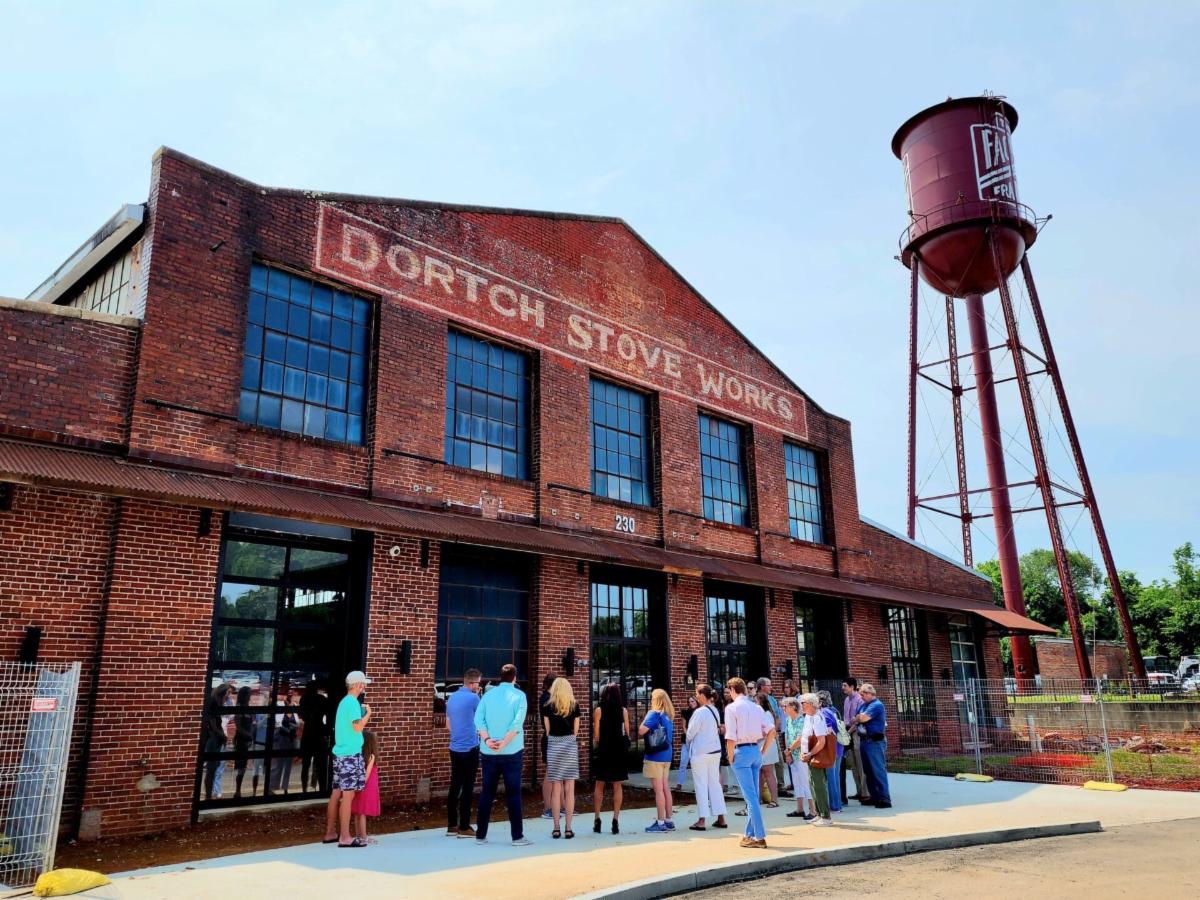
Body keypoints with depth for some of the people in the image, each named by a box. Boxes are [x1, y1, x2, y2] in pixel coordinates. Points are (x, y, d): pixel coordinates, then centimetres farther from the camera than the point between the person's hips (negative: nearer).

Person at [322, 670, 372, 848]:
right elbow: (357, 727, -17)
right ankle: (345, 837, -4)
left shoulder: (344, 701, 16)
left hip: (340, 753, 9)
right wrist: (367, 714, -5)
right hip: (351, 754, -9)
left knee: (337, 793, 13)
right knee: (348, 795, -6)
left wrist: (362, 713, 14)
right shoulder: (353, 702, -13)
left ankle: (330, 833, 21)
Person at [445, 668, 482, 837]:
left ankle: (451, 826, 16)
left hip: (455, 748, 7)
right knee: (467, 788, -1)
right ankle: (464, 827, 2)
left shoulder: (451, 697, 8)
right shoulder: (473, 698, -14)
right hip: (470, 748, -7)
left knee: (455, 787, 11)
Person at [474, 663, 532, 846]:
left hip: (488, 752, 3)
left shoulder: (488, 694, 6)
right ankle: (517, 836, 2)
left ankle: (480, 835, 14)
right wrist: (504, 743, -17)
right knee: (513, 793, 2)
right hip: (512, 752, -3)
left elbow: (478, 719, -4)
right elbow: (517, 722, -15)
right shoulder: (519, 695, -3)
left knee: (486, 793, 10)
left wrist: (487, 740, -12)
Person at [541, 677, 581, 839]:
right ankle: (568, 828, 4)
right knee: (569, 789, 3)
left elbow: (547, 730, 2)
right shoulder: (574, 706, 2)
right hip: (570, 746, 0)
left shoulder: (548, 707, 0)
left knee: (556, 789, 4)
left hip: (553, 746, 0)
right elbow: (576, 731, 5)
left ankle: (556, 828, 6)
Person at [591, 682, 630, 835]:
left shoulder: (599, 710, -5)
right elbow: (627, 733, 2)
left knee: (599, 785, 10)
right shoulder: (623, 711, -1)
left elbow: (596, 735, -3)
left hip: (603, 750, -1)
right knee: (618, 786, 8)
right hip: (620, 750, 1)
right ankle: (615, 819, 4)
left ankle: (597, 819, 11)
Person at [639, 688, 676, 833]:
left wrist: (645, 718, -6)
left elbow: (641, 730, -20)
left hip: (655, 756, -8)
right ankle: (668, 821, 18)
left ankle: (660, 823, -3)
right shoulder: (668, 716, 11)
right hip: (666, 756, 8)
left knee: (658, 790, -5)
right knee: (665, 788, 13)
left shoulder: (654, 714, -13)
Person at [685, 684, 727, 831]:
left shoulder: (700, 712, -19)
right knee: (714, 783, 13)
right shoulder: (715, 711, 3)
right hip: (715, 750, 7)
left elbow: (691, 732, -13)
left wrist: (688, 744, 8)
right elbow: (716, 729, 6)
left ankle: (702, 821, 4)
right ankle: (721, 818, 16)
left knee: (701, 785, 1)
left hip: (700, 752, -7)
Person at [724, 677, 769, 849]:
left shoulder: (732, 708, -9)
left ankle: (759, 836, -3)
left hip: (742, 751, -6)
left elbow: (730, 738, -14)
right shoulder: (756, 707, 9)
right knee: (753, 795, 14)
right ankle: (750, 833, 20)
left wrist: (731, 757, -3)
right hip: (756, 751, 6)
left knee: (750, 796, -4)